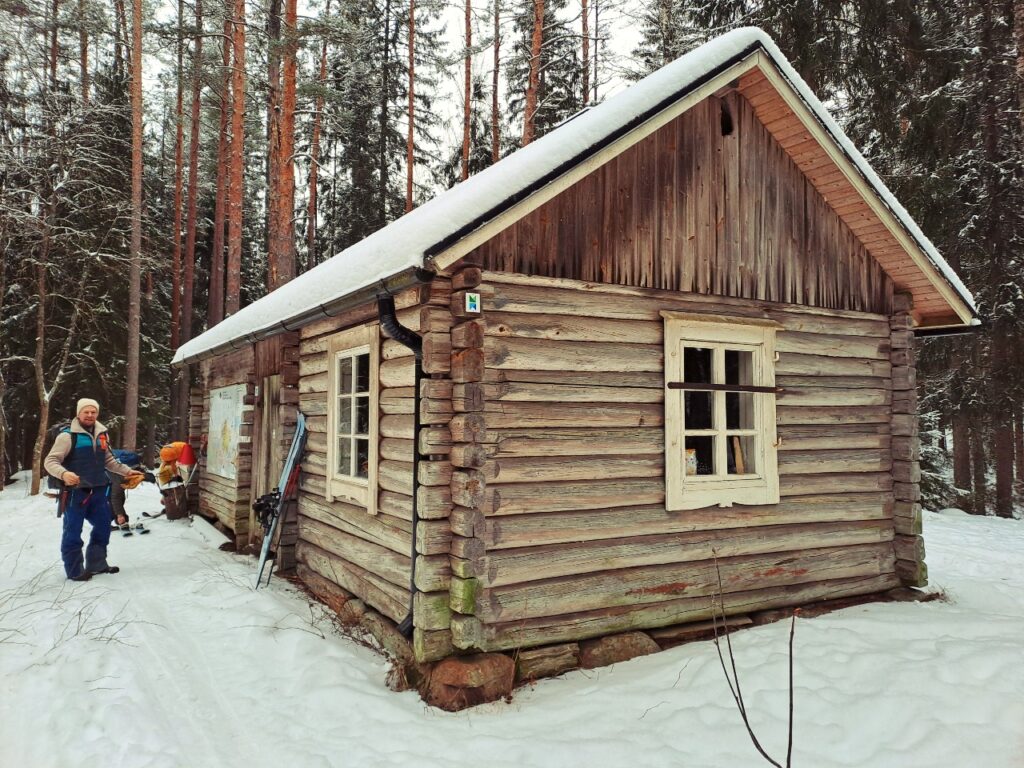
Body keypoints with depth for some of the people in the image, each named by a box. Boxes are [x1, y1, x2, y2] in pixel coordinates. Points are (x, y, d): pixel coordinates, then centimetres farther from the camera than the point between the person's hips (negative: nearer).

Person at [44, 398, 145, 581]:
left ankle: (96, 563, 31)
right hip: (75, 491, -7)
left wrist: (126, 471, 18)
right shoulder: (68, 436, -12)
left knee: (103, 526, 17)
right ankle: (74, 570, 12)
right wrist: (64, 473, -32)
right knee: (73, 531, 1)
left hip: (98, 490, 7)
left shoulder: (102, 435, 9)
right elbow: (50, 461, -14)